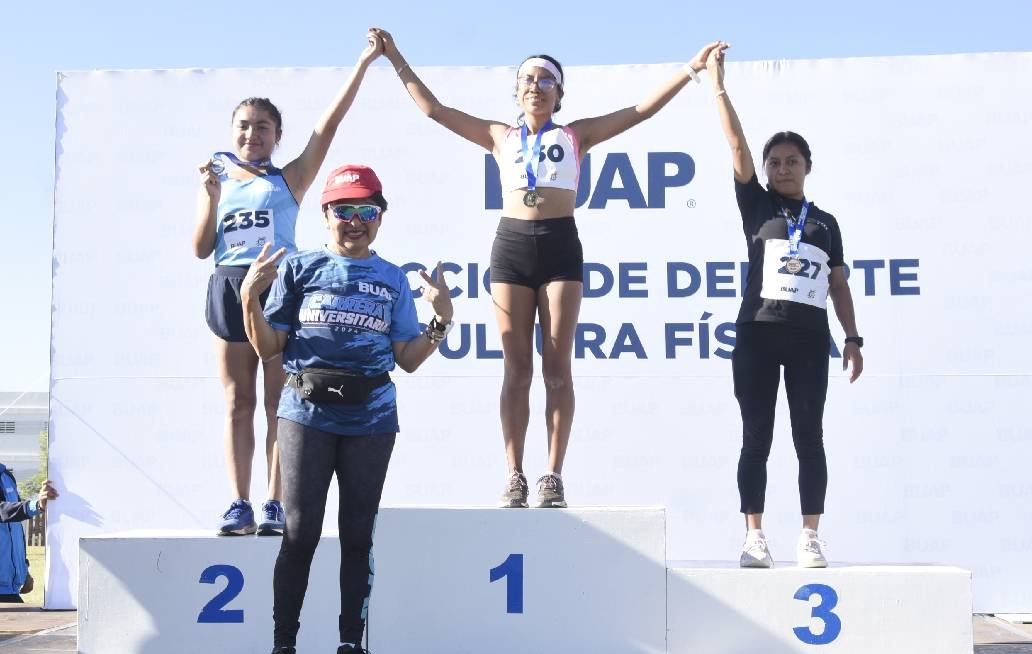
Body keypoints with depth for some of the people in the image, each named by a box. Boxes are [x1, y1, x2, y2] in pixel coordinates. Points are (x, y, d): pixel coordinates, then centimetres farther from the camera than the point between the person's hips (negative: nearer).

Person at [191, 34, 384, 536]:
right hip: (230, 286, 2)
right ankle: (240, 504, 4)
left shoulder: (289, 179, 9)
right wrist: (211, 196, -4)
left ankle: (275, 503, -1)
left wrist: (364, 62, 0)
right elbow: (202, 249, 9)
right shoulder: (216, 181, 15)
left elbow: (329, 123, 3)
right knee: (238, 402, 2)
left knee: (279, 401, -3)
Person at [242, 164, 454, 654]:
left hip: (370, 420, 2)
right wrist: (249, 297, -8)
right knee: (300, 531, -2)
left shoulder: (393, 279, 11)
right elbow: (269, 349, 4)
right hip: (307, 413, -1)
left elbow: (408, 359, 8)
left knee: (357, 535, 7)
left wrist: (442, 318, -3)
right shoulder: (299, 269, 6)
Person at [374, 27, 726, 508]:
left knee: (557, 366, -3)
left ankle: (553, 476, -1)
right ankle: (515, 477, 1)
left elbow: (642, 110, 12)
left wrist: (690, 70, 7)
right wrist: (398, 60, 14)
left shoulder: (576, 134, 14)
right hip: (512, 243, 1)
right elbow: (433, 109, 16)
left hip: (560, 244, -1)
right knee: (516, 368, 0)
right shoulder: (499, 136, 17)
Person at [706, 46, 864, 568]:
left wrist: (853, 338, 6)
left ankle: (809, 538, 4)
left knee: (809, 437, 1)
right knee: (756, 438, -1)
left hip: (810, 337, 1)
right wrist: (718, 87, -3)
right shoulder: (757, 205, 9)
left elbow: (839, 284, 14)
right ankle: (755, 537, 3)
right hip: (758, 335, -1)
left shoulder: (825, 222, 15)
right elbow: (737, 146, 1)